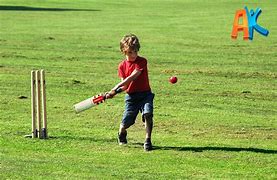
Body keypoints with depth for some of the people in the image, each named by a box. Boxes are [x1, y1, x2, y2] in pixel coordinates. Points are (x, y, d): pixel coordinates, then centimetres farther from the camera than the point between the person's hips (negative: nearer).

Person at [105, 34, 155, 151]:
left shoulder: (142, 61, -9)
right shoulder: (122, 66, 4)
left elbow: (132, 77, -21)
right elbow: (125, 86, 0)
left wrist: (116, 88, -28)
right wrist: (114, 92, -21)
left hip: (145, 94, -3)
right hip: (131, 96, 3)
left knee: (147, 114, -27)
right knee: (126, 122, -1)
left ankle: (148, 140, -16)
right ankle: (121, 135, 34)